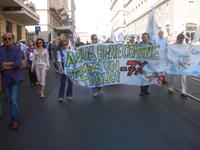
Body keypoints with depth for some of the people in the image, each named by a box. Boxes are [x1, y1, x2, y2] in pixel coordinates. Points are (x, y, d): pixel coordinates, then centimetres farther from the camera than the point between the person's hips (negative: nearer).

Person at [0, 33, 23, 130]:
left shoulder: (17, 50, -8)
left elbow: (19, 63, -19)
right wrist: (12, 63, -18)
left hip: (15, 78, -4)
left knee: (14, 100, -4)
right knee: (9, 100, 13)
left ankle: (16, 120, 10)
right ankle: (15, 117, 29)